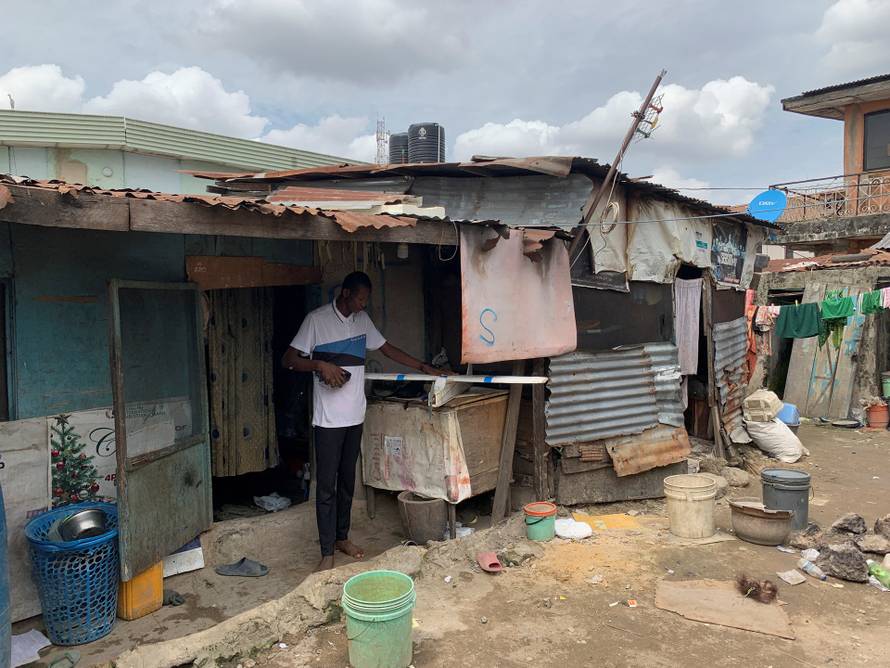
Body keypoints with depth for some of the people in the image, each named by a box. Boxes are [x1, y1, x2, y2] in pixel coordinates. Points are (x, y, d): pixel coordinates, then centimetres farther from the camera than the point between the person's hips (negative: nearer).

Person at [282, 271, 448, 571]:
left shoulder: (362, 320, 9)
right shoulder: (317, 320, -9)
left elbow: (387, 348, 16)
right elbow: (288, 359, -9)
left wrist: (424, 367, 13)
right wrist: (321, 365, -24)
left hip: (355, 415, 6)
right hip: (329, 418, -6)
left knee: (347, 480, 15)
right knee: (326, 484, -1)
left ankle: (342, 537, 30)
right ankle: (327, 552, 7)